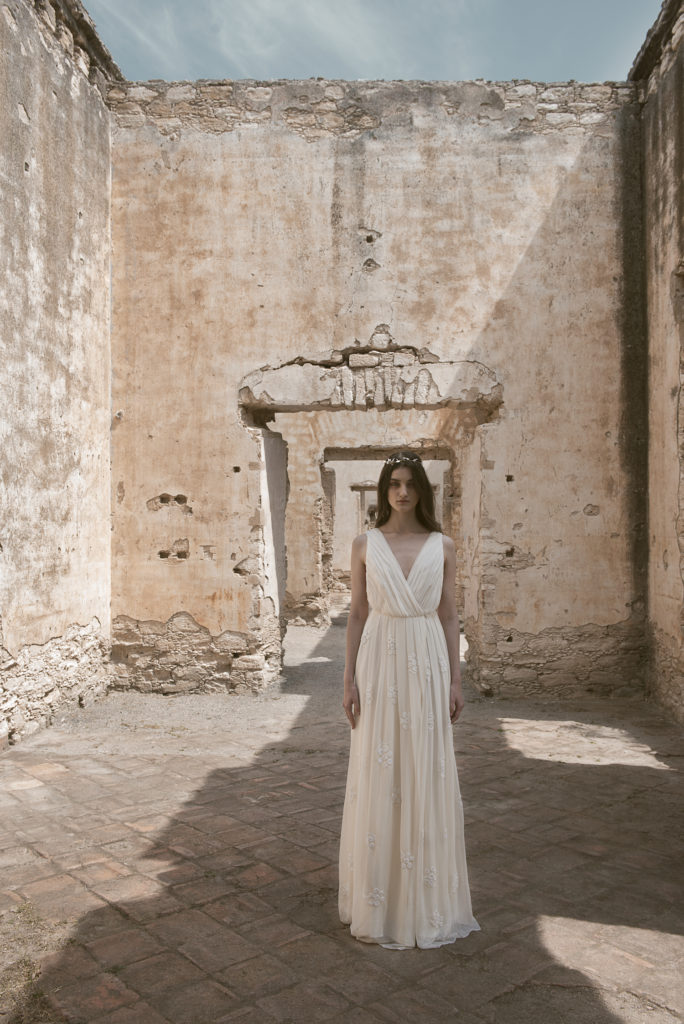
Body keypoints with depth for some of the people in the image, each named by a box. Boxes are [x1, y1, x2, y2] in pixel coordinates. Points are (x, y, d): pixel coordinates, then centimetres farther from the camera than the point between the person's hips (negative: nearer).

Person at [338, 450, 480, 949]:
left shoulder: (443, 546, 5)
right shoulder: (365, 544, 4)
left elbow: (449, 615, 6)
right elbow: (357, 614, 4)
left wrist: (456, 679, 2)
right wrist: (350, 678, -1)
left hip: (427, 664, 1)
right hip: (380, 662, 0)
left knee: (427, 777, 6)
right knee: (378, 779, 4)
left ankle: (427, 900, 23)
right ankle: (379, 900, 20)